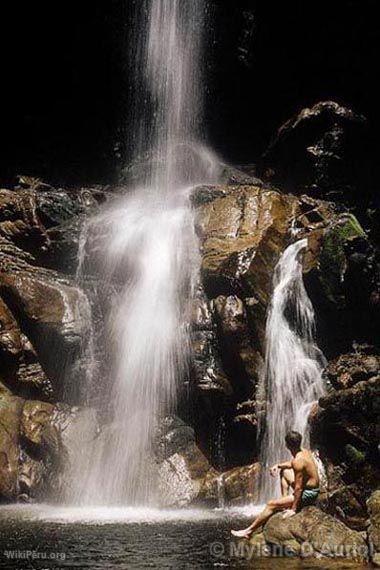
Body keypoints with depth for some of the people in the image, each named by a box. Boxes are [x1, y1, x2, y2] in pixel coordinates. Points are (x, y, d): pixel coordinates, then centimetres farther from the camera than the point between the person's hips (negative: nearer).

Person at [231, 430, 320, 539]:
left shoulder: (298, 460, -26)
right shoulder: (305, 451, 1)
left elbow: (298, 488, -25)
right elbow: (292, 464, 23)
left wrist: (293, 509, -19)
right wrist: (278, 465, 9)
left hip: (308, 494, -9)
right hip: (312, 489, 9)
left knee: (271, 504, -9)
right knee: (283, 471, 25)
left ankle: (248, 531, -3)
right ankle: (284, 500, 23)